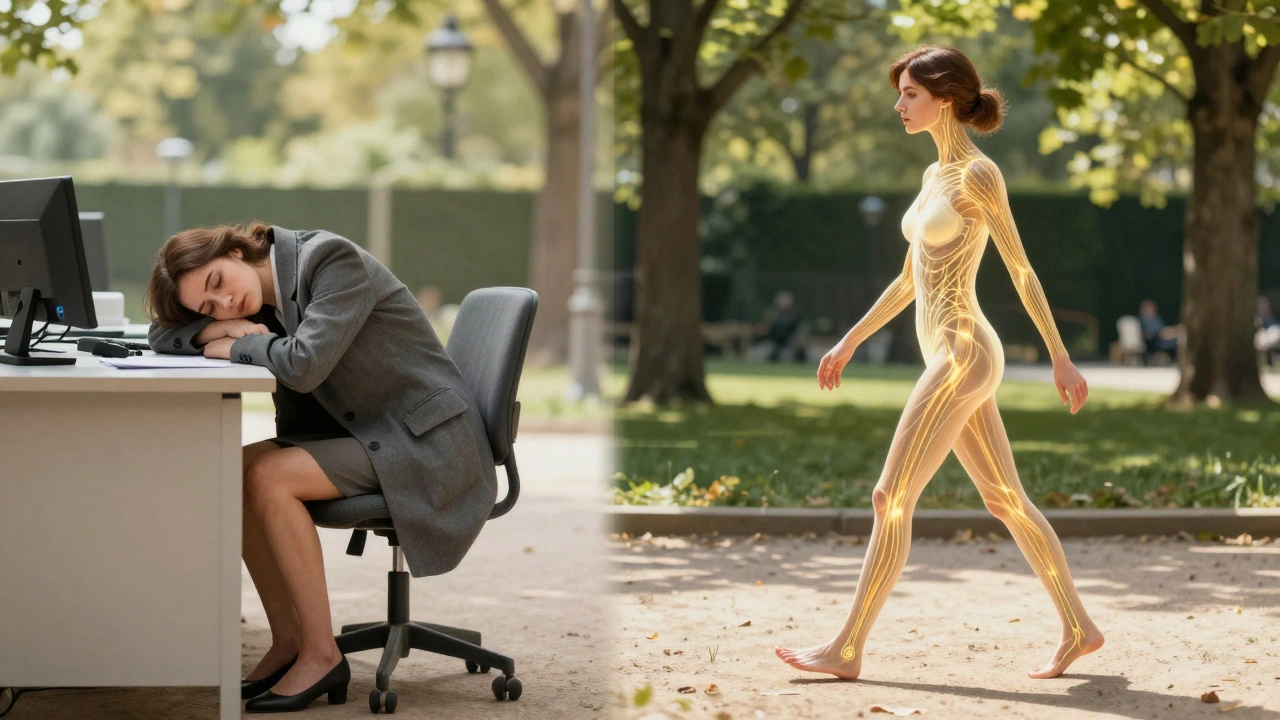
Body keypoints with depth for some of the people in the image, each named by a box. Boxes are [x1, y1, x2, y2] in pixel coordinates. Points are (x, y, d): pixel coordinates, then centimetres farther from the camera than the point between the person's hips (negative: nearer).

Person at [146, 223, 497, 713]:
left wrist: (235, 344, -13)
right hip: (359, 432, 9)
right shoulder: (260, 295, 6)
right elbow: (162, 336, 10)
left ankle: (321, 655, -14)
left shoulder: (332, 259, -18)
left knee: (268, 477, -22)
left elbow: (303, 364, -30)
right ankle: (288, 642, -1)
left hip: (424, 443, -9)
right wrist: (220, 328, -10)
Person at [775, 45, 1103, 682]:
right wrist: (849, 342, 22)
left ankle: (847, 648, -4)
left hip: (962, 355, -10)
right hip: (951, 357, 10)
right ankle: (1078, 628, 19)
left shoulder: (978, 174, -11)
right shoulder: (935, 176, 15)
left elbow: (1021, 270, -11)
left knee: (890, 499, -8)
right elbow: (910, 278, 22)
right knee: (1005, 499, 12)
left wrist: (1060, 359, -10)